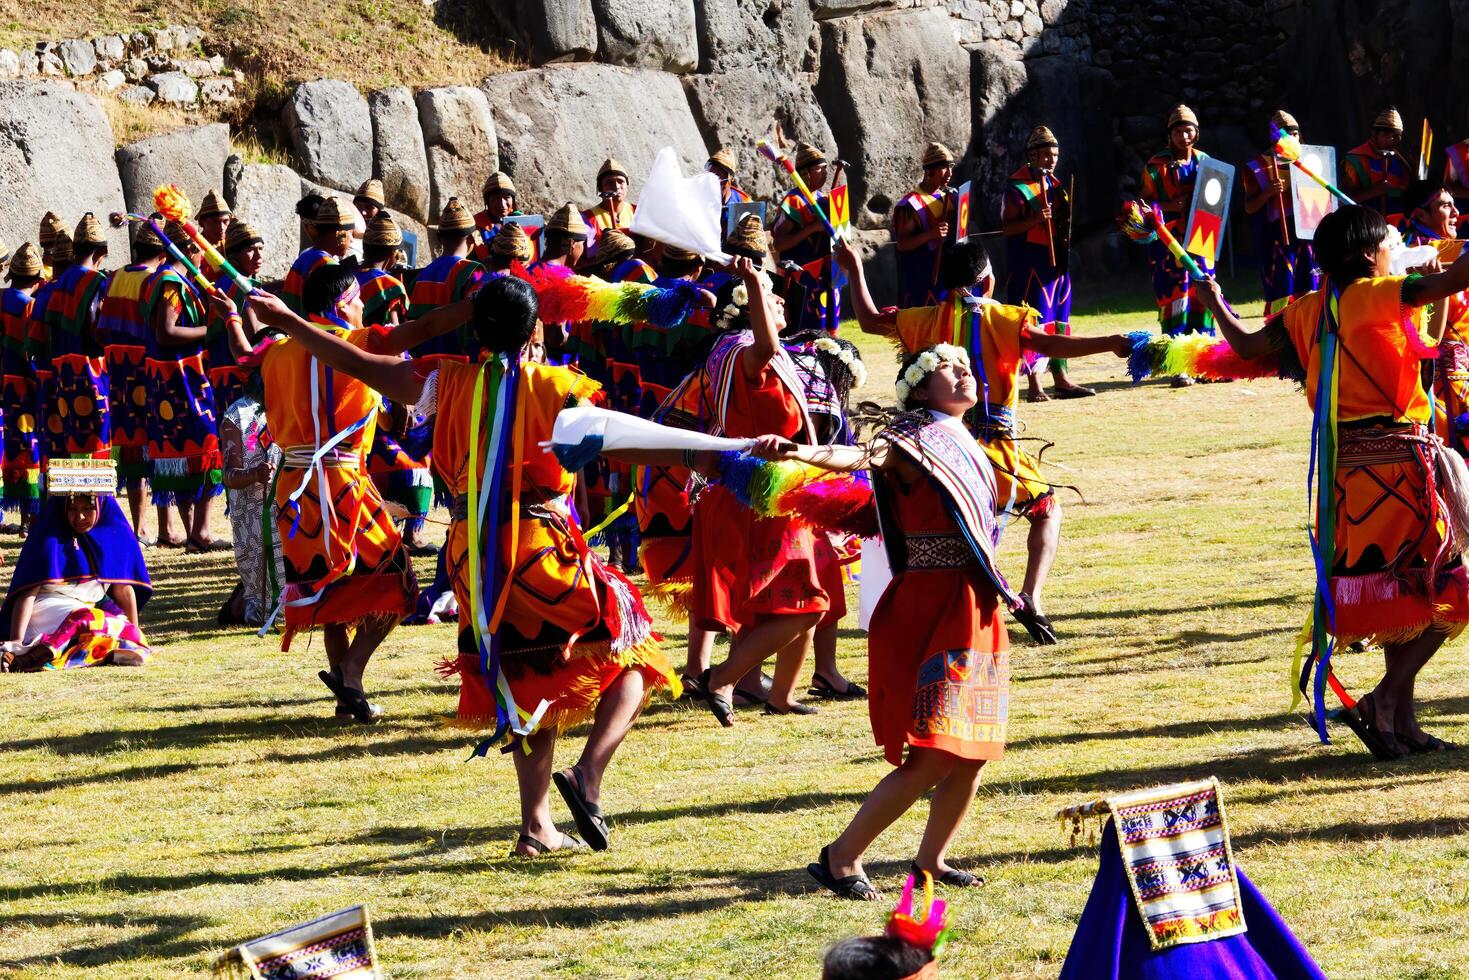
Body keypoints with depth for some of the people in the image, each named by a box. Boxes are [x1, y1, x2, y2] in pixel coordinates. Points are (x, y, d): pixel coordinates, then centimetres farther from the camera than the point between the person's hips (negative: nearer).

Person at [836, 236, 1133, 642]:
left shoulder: (929, 320, 5)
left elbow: (870, 320, 15)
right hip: (993, 443, -3)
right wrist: (1111, 343, -26)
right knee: (1047, 511, 13)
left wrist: (854, 269, 28)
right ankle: (1030, 598, -6)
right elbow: (1047, 344, -22)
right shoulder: (999, 318, -7)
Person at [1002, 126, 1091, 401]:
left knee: (1058, 320, 11)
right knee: (1035, 323, -8)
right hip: (1030, 265, -8)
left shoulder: (1055, 185, 15)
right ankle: (1035, 386, -6)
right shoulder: (1017, 189, -10)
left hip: (1056, 262, 8)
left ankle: (1061, 381, 18)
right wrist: (1035, 220, -27)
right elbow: (1008, 228, -14)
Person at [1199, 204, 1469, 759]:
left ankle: (1403, 723, 19)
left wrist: (1215, 304, 32)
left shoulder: (1308, 311, 8)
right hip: (1398, 459, -7)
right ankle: (1382, 703, -9)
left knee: (1393, 598, 16)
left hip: (1345, 471, 7)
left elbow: (1248, 345, 16)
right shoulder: (1379, 296, -10)